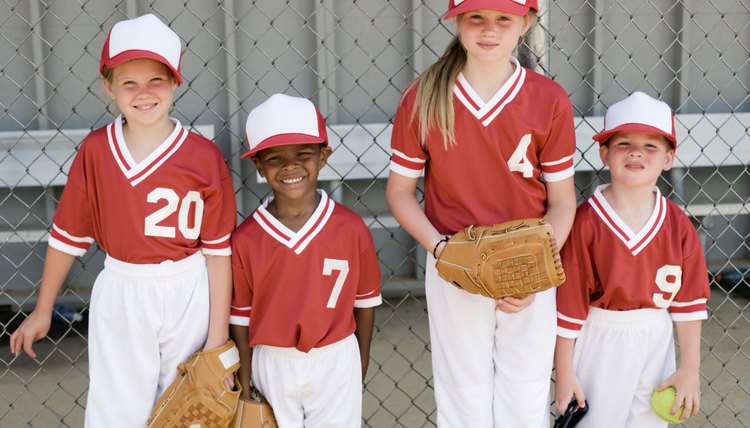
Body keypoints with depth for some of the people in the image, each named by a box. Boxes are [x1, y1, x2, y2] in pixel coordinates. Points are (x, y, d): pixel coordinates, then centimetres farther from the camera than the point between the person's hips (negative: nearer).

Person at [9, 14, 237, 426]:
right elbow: (67, 234, 5)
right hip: (120, 296, 1)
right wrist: (42, 311, 12)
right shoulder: (95, 150, -5)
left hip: (188, 295, -1)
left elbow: (218, 250, -7)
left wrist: (218, 338, -6)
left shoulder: (204, 157, -11)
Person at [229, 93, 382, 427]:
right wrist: (244, 386, 2)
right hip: (273, 365, 0)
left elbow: (365, 299, 2)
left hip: (336, 363, 0)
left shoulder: (351, 229, -10)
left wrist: (361, 363, 9)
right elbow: (240, 316, -3)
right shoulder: (245, 239, -10)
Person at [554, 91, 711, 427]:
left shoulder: (678, 226, -4)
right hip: (599, 343, -3)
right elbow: (568, 300, -12)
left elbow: (690, 298, 1)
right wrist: (564, 372, -9)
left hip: (655, 345, 3)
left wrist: (690, 368, 1)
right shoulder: (585, 223, -14)